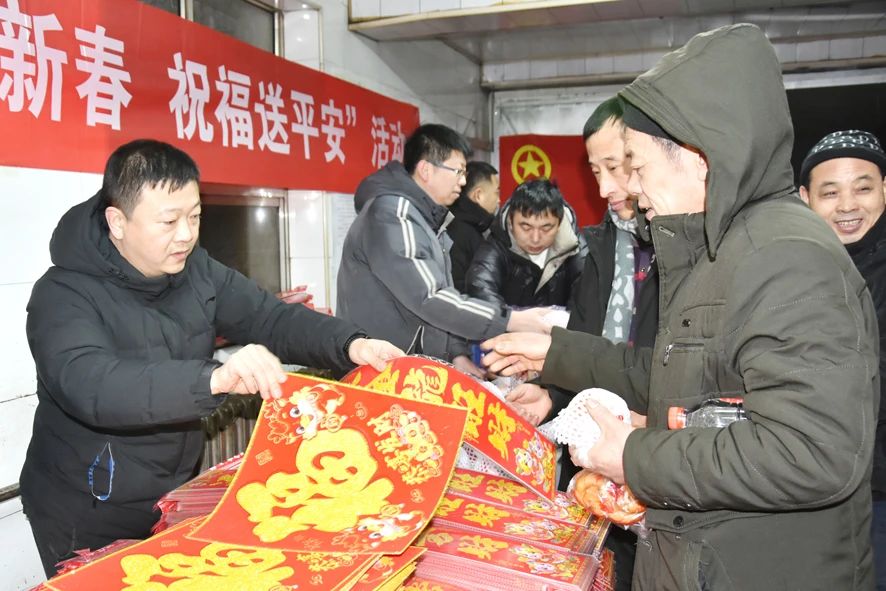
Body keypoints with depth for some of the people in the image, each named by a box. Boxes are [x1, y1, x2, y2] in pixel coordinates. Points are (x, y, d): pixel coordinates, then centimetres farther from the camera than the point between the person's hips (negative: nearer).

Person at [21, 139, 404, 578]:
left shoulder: (196, 270, -3)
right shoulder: (64, 295, -21)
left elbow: (270, 318, -6)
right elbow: (89, 384, -38)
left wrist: (350, 345, -25)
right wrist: (214, 379, -52)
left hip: (175, 497, 6)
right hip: (87, 519, -5)